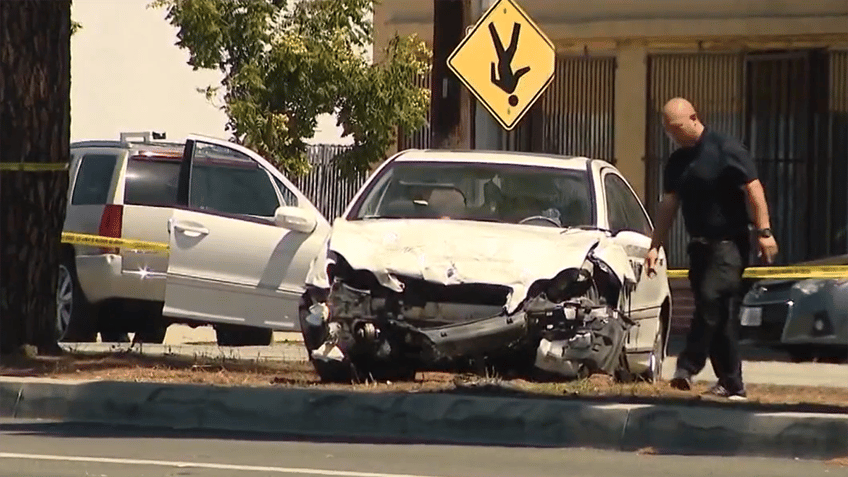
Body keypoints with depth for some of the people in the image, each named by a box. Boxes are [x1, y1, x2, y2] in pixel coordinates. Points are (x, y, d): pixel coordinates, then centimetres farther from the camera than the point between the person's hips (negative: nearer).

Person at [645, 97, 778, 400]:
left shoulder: (725, 149, -9)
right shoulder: (677, 162, 13)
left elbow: (753, 189, -13)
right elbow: (668, 205, 17)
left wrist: (764, 231, -19)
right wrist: (655, 246, 11)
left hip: (729, 243, -7)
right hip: (700, 246, 7)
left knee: (711, 299, -22)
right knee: (720, 316, 6)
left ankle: (688, 368, -25)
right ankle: (731, 384, 9)